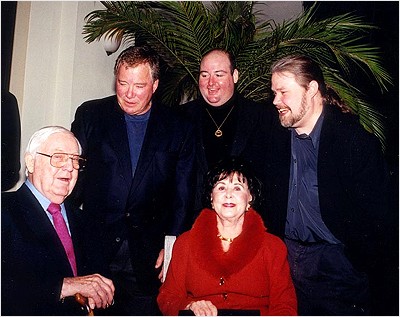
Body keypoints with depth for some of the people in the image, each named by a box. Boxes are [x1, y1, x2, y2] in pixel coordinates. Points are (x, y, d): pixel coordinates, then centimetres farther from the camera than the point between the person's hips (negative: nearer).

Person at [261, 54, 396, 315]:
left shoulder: (355, 139, -13)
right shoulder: (278, 137, 5)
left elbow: (376, 213, -12)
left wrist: (368, 272, -12)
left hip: (337, 263, -5)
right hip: (288, 258, 5)